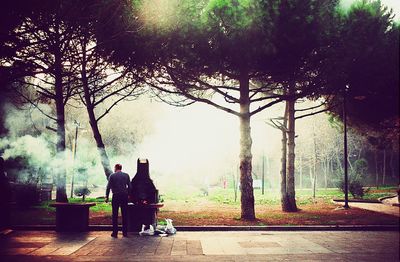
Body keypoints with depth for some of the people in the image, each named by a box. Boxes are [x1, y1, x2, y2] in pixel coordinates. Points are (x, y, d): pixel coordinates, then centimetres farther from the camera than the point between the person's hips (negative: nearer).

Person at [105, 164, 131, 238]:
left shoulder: (112, 176, 0)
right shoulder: (126, 175, 6)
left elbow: (108, 187, -2)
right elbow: (129, 186, 5)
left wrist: (107, 197, 5)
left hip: (116, 196, -2)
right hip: (124, 196, 2)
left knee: (115, 215, 4)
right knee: (124, 215, 7)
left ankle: (115, 233, 4)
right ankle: (125, 232, 9)